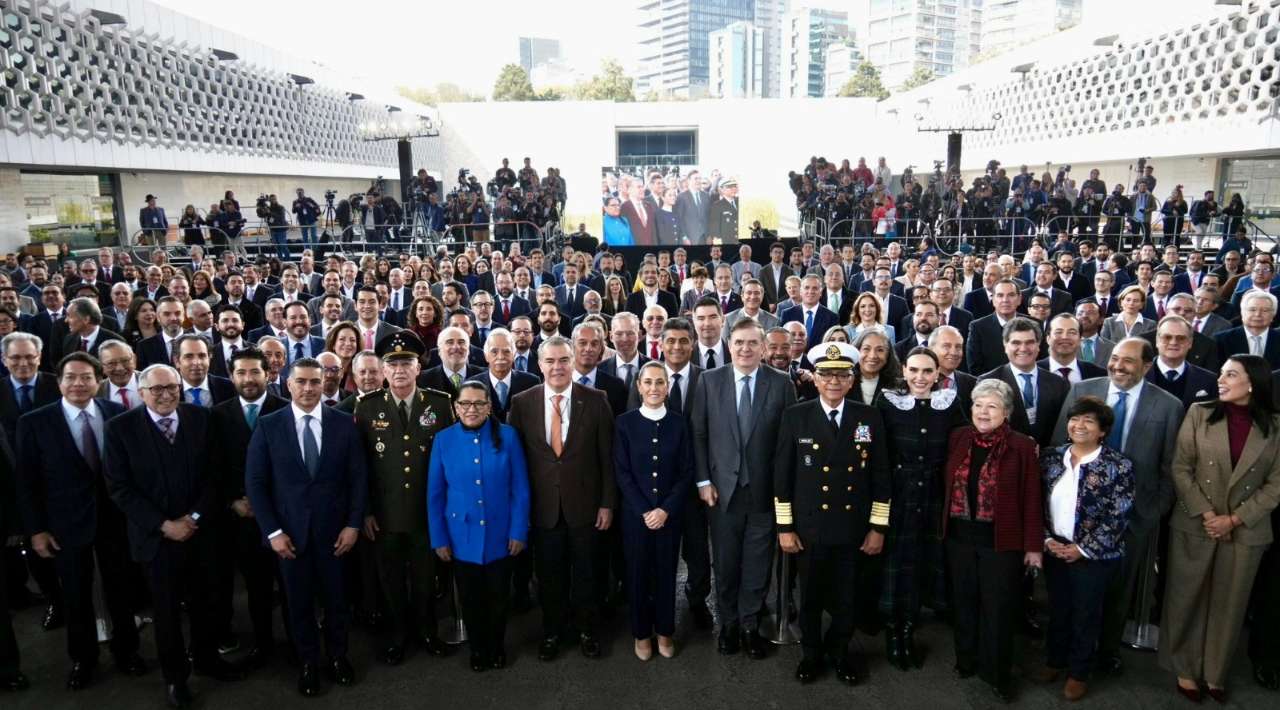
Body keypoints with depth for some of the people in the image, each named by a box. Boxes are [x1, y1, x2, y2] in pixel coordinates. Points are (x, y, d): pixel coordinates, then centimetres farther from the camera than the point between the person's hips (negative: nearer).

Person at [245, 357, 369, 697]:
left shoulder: (344, 423, -2)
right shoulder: (268, 426, -4)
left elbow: (358, 477, 0)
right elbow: (255, 482, -3)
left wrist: (353, 524, -6)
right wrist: (272, 531, -8)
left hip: (334, 528, 0)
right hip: (290, 531, 0)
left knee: (336, 597, 13)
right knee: (299, 601, 13)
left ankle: (337, 656, 33)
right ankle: (308, 662, 31)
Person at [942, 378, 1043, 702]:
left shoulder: (1022, 446, -9)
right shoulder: (958, 438, 1)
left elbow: (1031, 499, -7)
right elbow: (946, 485, 6)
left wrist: (1033, 545, -7)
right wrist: (943, 526, 3)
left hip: (1002, 541, -3)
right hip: (959, 537, 3)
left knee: (998, 609, 9)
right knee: (964, 603, 16)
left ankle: (998, 673, 27)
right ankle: (966, 659, 36)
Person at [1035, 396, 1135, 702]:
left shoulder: (1118, 466, -12)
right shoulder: (1051, 457, 0)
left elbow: (1118, 517, -13)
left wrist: (1083, 549, -14)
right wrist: (1047, 539, -7)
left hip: (1095, 556, -3)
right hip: (1055, 550, 4)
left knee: (1086, 615, 12)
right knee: (1057, 608, 19)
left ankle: (1079, 672, 31)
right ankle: (1055, 660, 39)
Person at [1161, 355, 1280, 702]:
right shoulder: (1199, 414, -3)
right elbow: (1180, 468, -4)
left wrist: (1234, 519, -10)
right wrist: (1205, 514, -11)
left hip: (1246, 530, 1)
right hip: (1194, 525, 0)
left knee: (1229, 604, 12)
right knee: (1187, 598, 8)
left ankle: (1215, 673, 29)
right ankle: (1184, 668, 24)